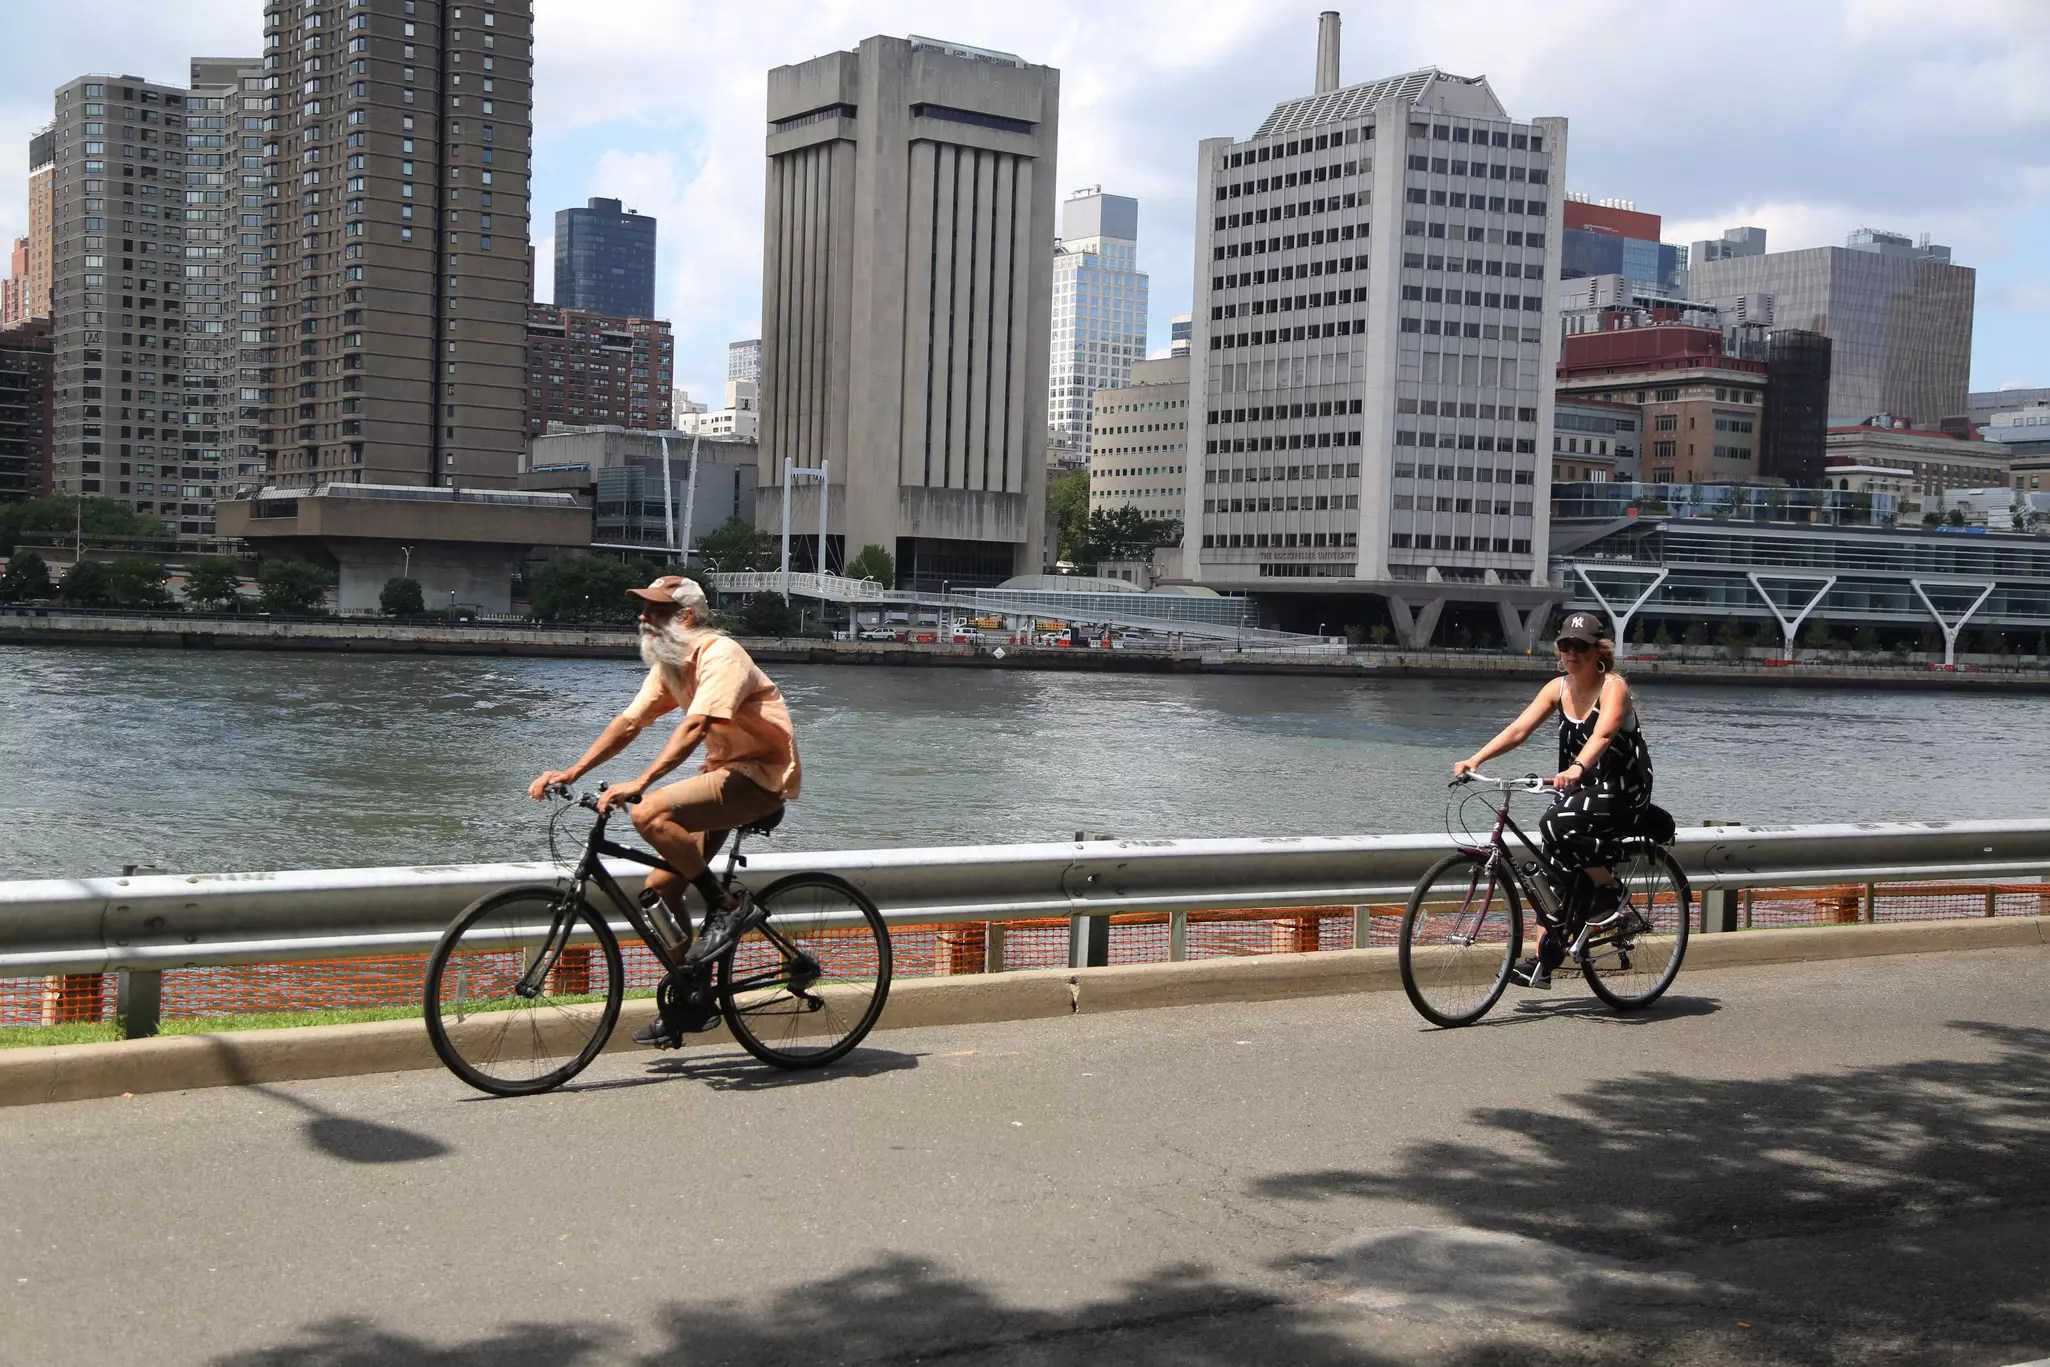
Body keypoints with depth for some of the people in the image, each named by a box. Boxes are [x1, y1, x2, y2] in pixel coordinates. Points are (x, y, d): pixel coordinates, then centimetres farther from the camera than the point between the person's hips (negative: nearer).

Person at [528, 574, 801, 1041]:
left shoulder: (719, 654, -18)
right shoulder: (669, 663, 10)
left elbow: (694, 727, -31)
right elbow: (629, 722, 7)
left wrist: (638, 784, -40)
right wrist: (571, 772, -4)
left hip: (761, 776, -9)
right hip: (725, 773, 9)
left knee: (650, 814, -28)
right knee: (660, 886, 1)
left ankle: (726, 909, -14)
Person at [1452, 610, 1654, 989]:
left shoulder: (1613, 687, -16)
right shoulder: (1558, 688, 2)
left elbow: (1602, 734, -34)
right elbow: (1519, 729, -7)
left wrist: (1577, 768, -53)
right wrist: (1476, 759, -21)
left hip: (1623, 789, -6)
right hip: (1581, 787, 6)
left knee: (1558, 827, -30)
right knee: (1559, 872, 0)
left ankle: (1611, 891, -8)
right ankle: (1543, 961, 5)